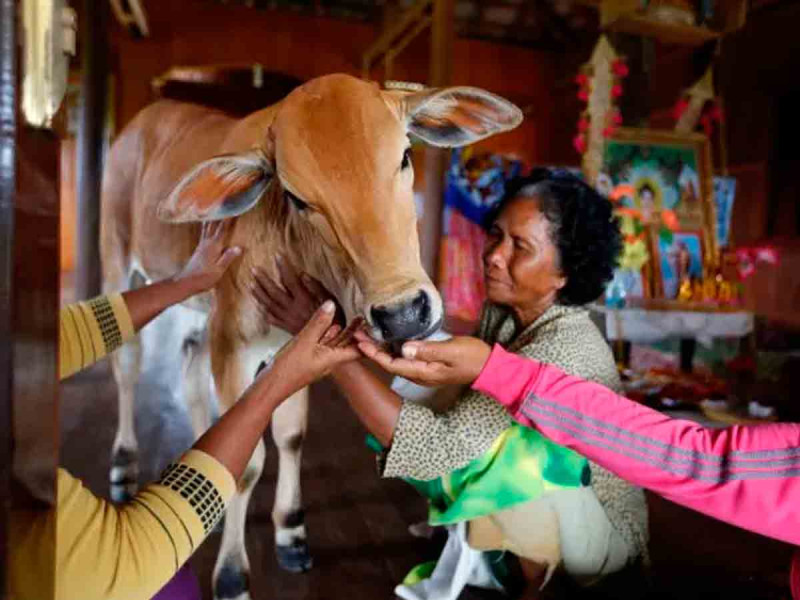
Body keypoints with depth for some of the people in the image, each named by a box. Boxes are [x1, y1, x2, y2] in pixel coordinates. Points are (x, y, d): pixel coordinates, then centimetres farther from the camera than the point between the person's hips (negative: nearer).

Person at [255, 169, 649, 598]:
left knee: (507, 450, -35)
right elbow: (469, 418, 0)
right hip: (548, 518, 7)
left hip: (606, 536, -6)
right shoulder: (502, 310, -9)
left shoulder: (567, 348, -33)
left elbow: (440, 445, -39)